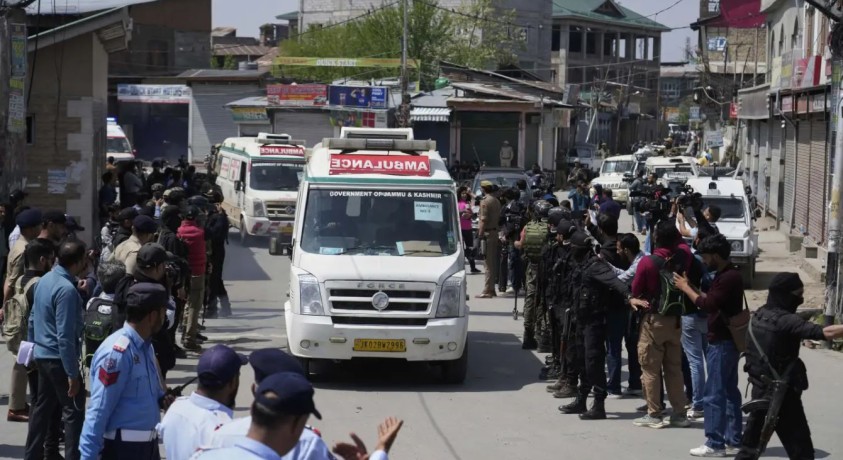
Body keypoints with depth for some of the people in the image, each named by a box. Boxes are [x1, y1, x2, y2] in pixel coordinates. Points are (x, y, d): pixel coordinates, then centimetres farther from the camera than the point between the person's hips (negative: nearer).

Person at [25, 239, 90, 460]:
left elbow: (33, 318, 13)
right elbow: (65, 337, -24)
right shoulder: (67, 290, -23)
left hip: (42, 356, 9)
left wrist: (32, 347, 25)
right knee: (74, 412, -2)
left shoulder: (45, 280, 3)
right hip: (59, 359, -9)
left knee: (43, 408, 18)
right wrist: (72, 374, -21)